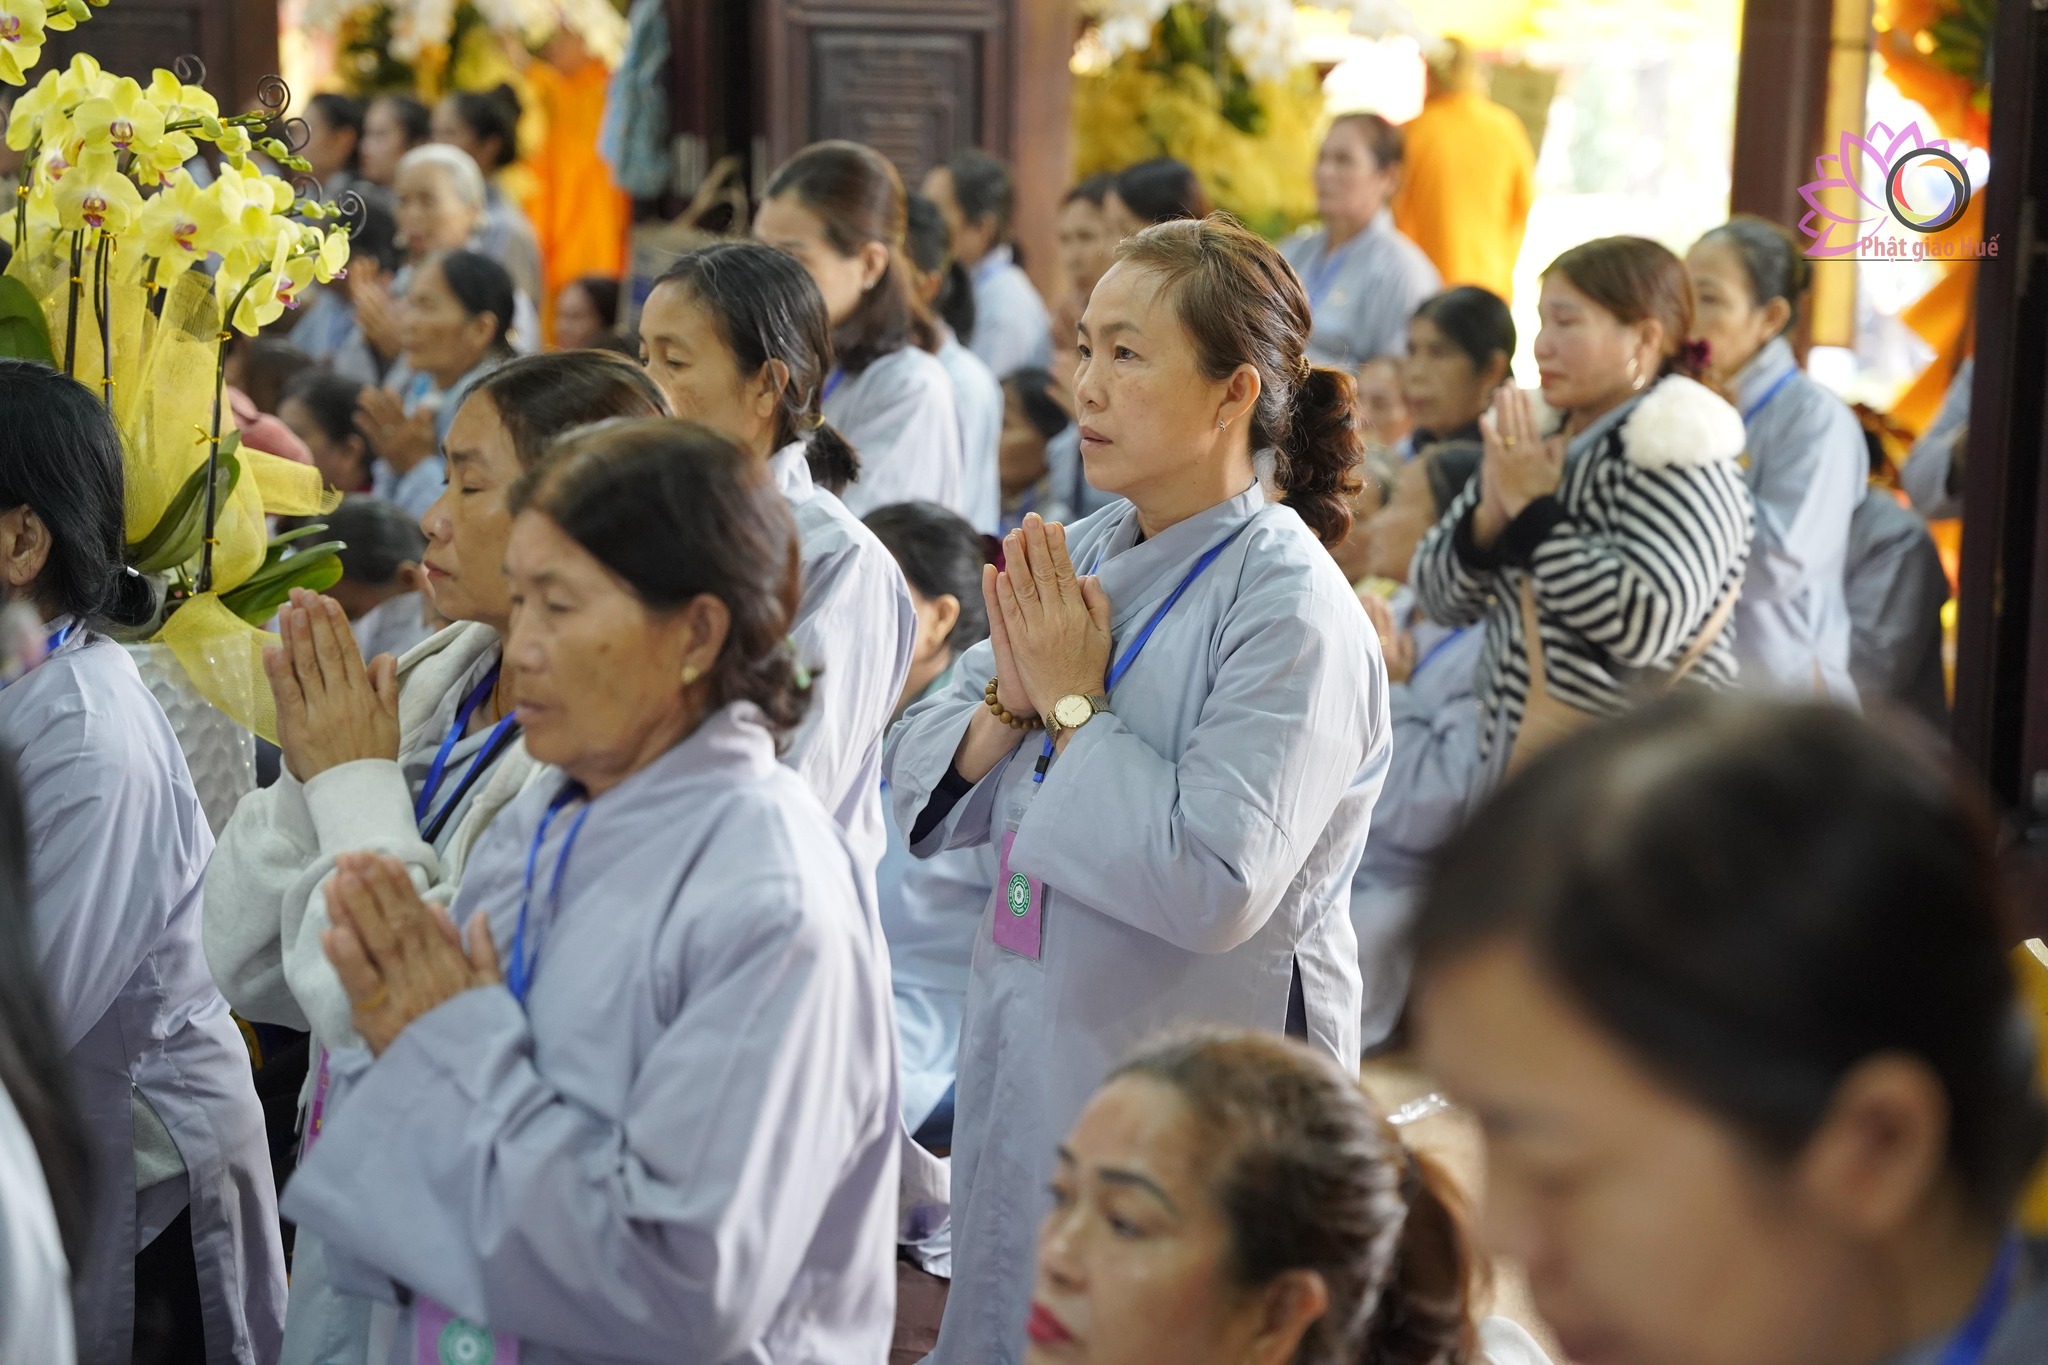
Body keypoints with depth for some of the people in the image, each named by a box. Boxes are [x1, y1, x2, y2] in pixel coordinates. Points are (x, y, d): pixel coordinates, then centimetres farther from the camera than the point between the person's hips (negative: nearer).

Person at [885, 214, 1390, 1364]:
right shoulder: (1079, 557, 4)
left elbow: (1213, 889, -26)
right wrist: (1011, 702, -13)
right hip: (1027, 1052, 7)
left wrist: (1073, 705, -17)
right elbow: (926, 796, 6)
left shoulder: (1291, 609, -17)